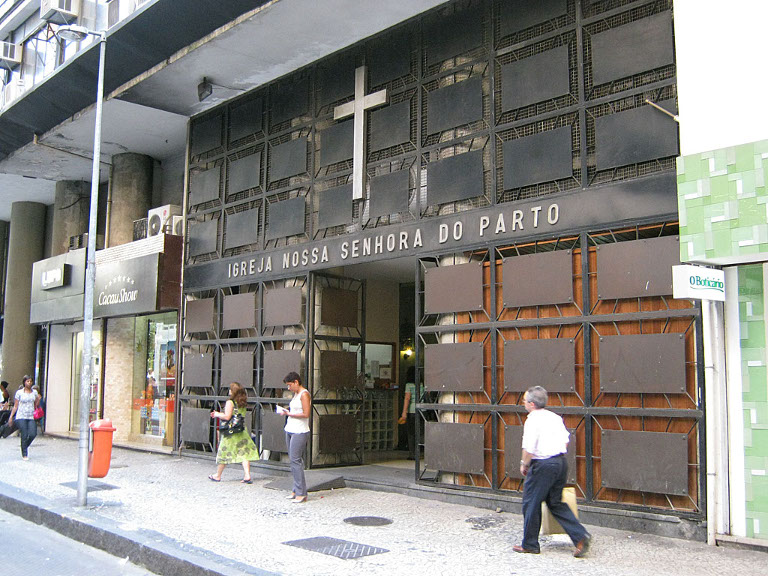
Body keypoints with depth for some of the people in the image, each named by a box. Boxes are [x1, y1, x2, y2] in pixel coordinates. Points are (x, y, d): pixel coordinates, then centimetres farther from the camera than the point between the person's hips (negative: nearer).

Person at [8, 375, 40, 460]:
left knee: (33, 434, -11)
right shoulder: (19, 392, 0)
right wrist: (11, 416, 0)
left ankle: (26, 446, 20)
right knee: (24, 435, -8)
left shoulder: (34, 392, 10)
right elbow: (15, 406, 3)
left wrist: (38, 400, 5)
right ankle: (24, 454, 5)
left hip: (31, 417, 3)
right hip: (21, 417, -3)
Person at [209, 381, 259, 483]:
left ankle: (218, 476, 22)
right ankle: (247, 475, -6)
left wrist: (217, 414, -2)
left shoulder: (230, 402, -13)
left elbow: (227, 417, -20)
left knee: (224, 453, 8)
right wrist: (219, 414, 24)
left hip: (230, 431, -6)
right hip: (241, 431, 6)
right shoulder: (243, 403, 10)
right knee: (244, 453, 3)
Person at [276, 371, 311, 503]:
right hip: (290, 430, 9)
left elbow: (306, 414, -18)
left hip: (299, 432, -9)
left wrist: (289, 413, -14)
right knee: (293, 460, 8)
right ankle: (296, 490, 12)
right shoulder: (296, 394, 17)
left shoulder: (304, 394, -11)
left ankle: (301, 493, -8)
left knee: (295, 460, -11)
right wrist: (285, 411, 7)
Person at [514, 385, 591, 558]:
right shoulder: (555, 417, 10)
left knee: (531, 503, 6)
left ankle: (529, 545, 15)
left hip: (543, 465, -8)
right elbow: (566, 441, 13)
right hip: (561, 462, 8)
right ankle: (580, 536, 4)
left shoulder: (532, 421, -14)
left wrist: (524, 464, -4)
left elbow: (529, 448, -19)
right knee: (556, 503, 16)